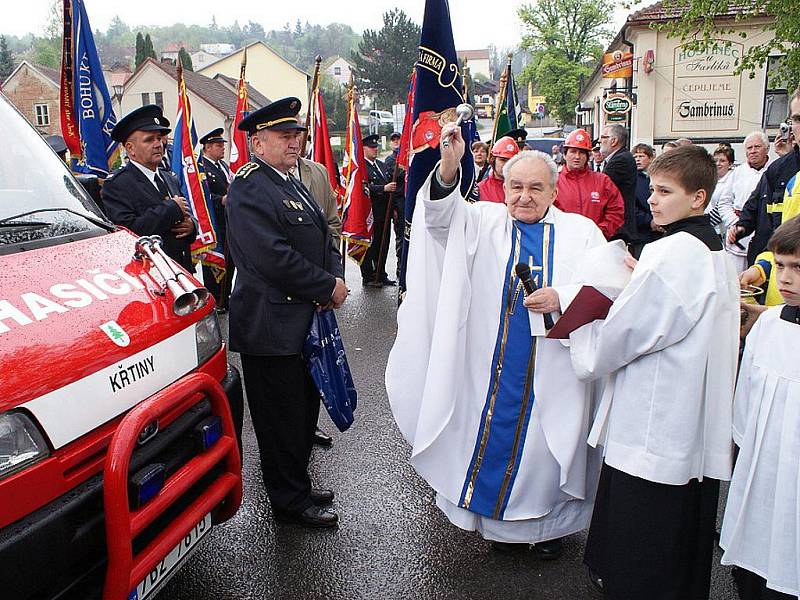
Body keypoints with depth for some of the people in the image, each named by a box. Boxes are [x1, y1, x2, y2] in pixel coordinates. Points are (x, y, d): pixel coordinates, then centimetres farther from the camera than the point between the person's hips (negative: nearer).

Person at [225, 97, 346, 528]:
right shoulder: (249, 187, -15)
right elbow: (275, 257, -26)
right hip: (272, 326, -10)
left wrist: (335, 278, -3)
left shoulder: (291, 183, 16)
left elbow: (323, 238, 18)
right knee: (282, 416, 4)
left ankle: (297, 486, 36)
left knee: (304, 408, 19)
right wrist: (328, 287, -16)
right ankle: (290, 501, 20)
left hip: (304, 320, 10)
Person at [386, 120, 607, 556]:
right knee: (494, 436, 11)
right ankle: (496, 513, 33)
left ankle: (549, 522, 32)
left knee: (547, 445, 10)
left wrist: (560, 297, -20)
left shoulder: (581, 231, 4)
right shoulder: (484, 221, 4)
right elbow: (442, 216, -14)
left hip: (554, 369, 0)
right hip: (495, 364, 1)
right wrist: (449, 168, -33)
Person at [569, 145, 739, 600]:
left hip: (652, 438, -9)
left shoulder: (668, 256, -19)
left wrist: (571, 326, 2)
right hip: (701, 434, 9)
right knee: (686, 563, 22)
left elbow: (615, 338, -15)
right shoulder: (718, 255, 10)